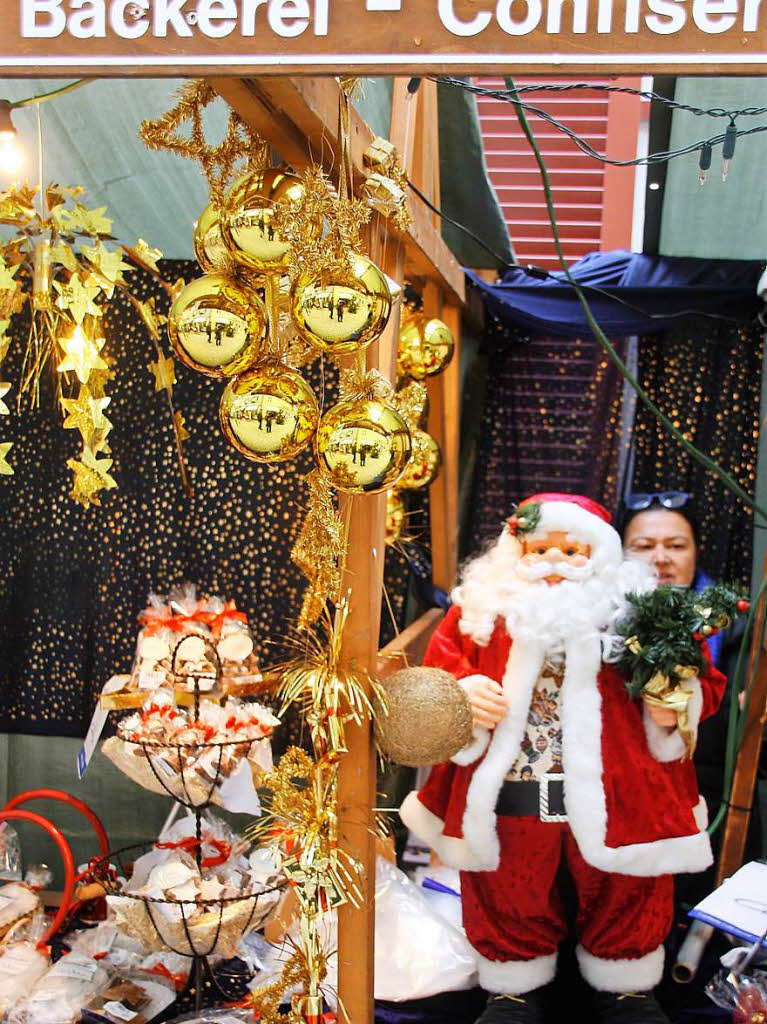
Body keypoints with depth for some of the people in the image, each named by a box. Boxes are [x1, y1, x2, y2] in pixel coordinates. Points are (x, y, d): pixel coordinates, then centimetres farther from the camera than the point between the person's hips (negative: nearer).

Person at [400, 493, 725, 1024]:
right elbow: (440, 666, 1)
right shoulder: (482, 606, 1)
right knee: (509, 896, 17)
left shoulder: (632, 608, -1)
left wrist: (675, 706, -17)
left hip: (613, 795, 0)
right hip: (507, 795, 1)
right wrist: (464, 691, -20)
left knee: (624, 894, 16)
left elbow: (701, 680, 3)